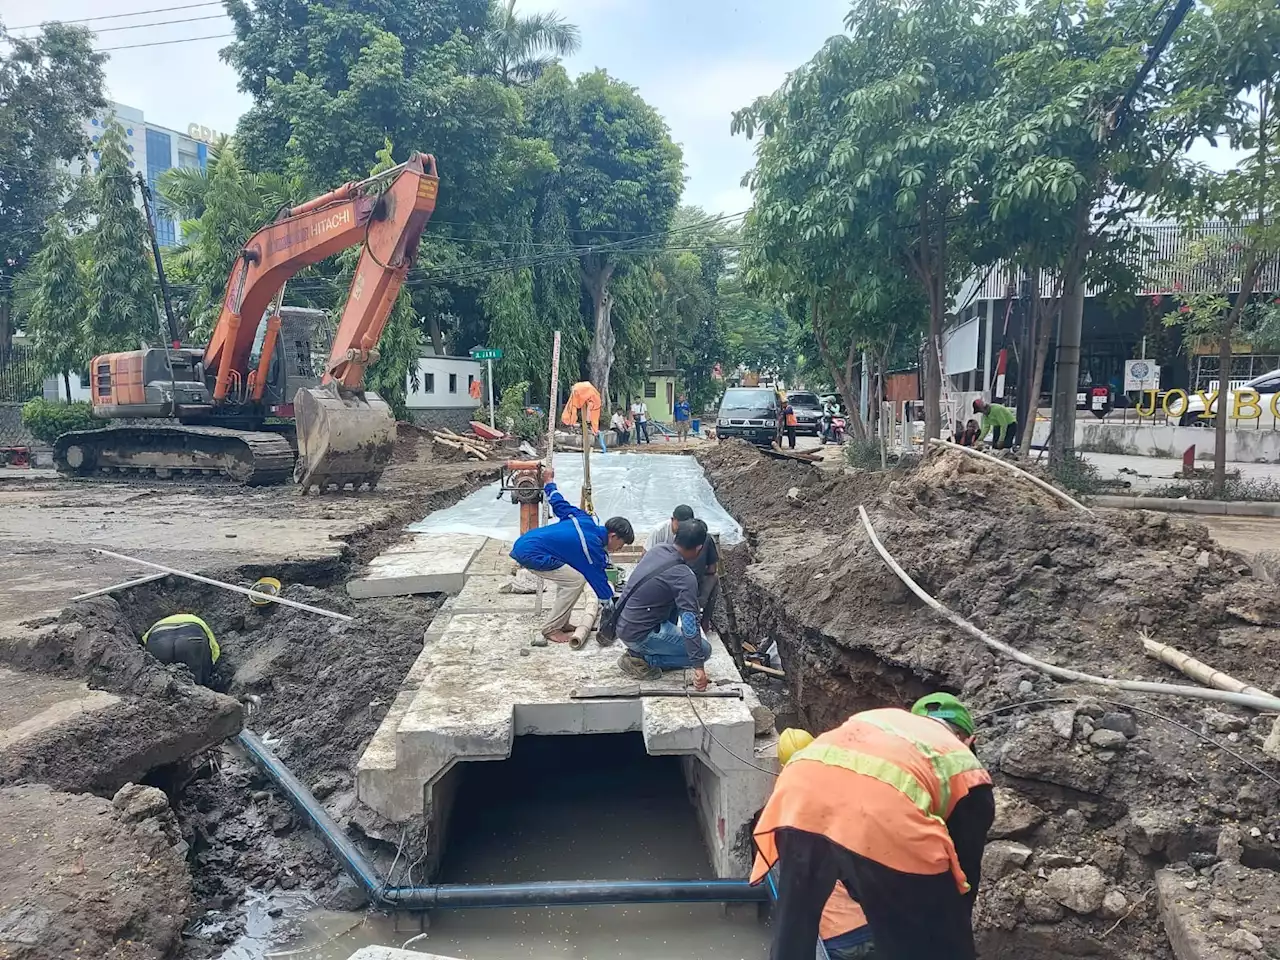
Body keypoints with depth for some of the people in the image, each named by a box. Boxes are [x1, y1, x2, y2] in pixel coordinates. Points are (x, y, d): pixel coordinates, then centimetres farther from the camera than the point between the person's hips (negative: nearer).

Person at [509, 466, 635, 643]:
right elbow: (600, 581, -5)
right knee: (576, 580, -9)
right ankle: (551, 629, 1)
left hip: (525, 543, 10)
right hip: (531, 553, -10)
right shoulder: (592, 548, -13)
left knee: (567, 577, 16)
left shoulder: (585, 520, 8)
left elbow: (559, 503, 19)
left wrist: (549, 481, 39)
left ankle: (561, 622, 22)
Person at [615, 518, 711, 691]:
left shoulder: (657, 549, 1)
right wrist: (699, 667, -23)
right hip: (638, 634, -8)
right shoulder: (684, 577, -22)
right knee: (704, 650, -2)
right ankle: (640, 658, -3)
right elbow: (690, 623, -25)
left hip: (622, 624, 8)